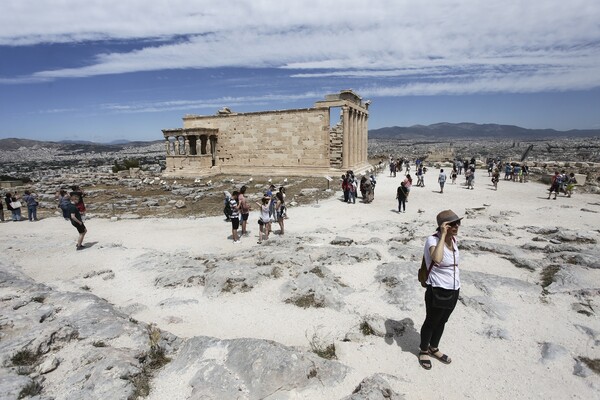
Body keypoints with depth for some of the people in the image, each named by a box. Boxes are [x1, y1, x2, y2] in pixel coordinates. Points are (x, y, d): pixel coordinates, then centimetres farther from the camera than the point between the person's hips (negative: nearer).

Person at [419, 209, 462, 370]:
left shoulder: (454, 239, 0)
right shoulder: (433, 240, -24)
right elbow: (437, 259, -46)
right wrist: (443, 235, -37)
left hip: (454, 290, 7)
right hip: (438, 291, -7)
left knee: (442, 321, 24)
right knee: (431, 322, 13)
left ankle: (434, 348, 45)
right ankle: (423, 351, 37)